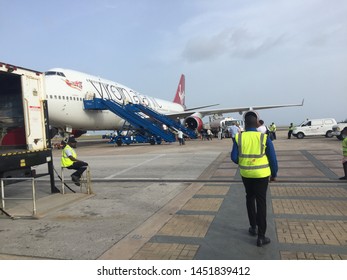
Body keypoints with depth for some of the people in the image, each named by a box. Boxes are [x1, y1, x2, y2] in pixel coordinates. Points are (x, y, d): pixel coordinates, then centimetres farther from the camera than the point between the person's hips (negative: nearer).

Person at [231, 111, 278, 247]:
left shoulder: (239, 137, -7)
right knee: (261, 202, 4)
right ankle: (261, 236, 7)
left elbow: (234, 157, -5)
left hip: (246, 173, 2)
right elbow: (272, 158, -6)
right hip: (261, 174, -2)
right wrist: (274, 173, 8)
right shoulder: (264, 138, -11)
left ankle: (253, 227, 32)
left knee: (250, 198, 22)